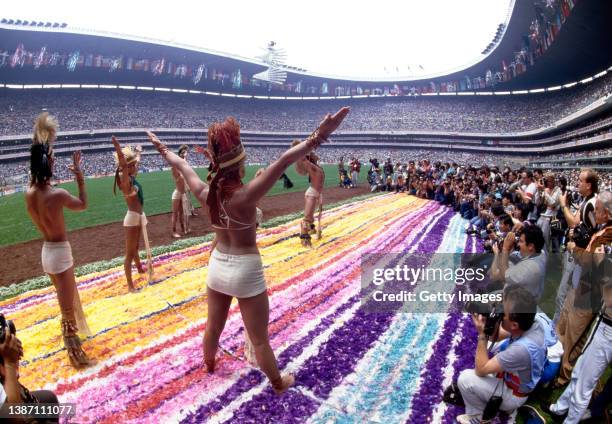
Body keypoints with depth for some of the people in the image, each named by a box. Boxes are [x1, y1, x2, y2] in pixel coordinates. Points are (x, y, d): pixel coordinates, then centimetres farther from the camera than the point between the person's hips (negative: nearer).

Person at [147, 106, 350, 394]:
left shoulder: (205, 193, -10)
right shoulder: (244, 196, -27)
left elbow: (182, 165, 8)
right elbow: (283, 162, -36)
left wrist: (163, 150, 26)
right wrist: (319, 137, -43)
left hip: (217, 266, 6)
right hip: (246, 271, -6)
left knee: (213, 326, 28)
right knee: (259, 339, 11)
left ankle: (209, 364, 54)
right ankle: (278, 383, 32)